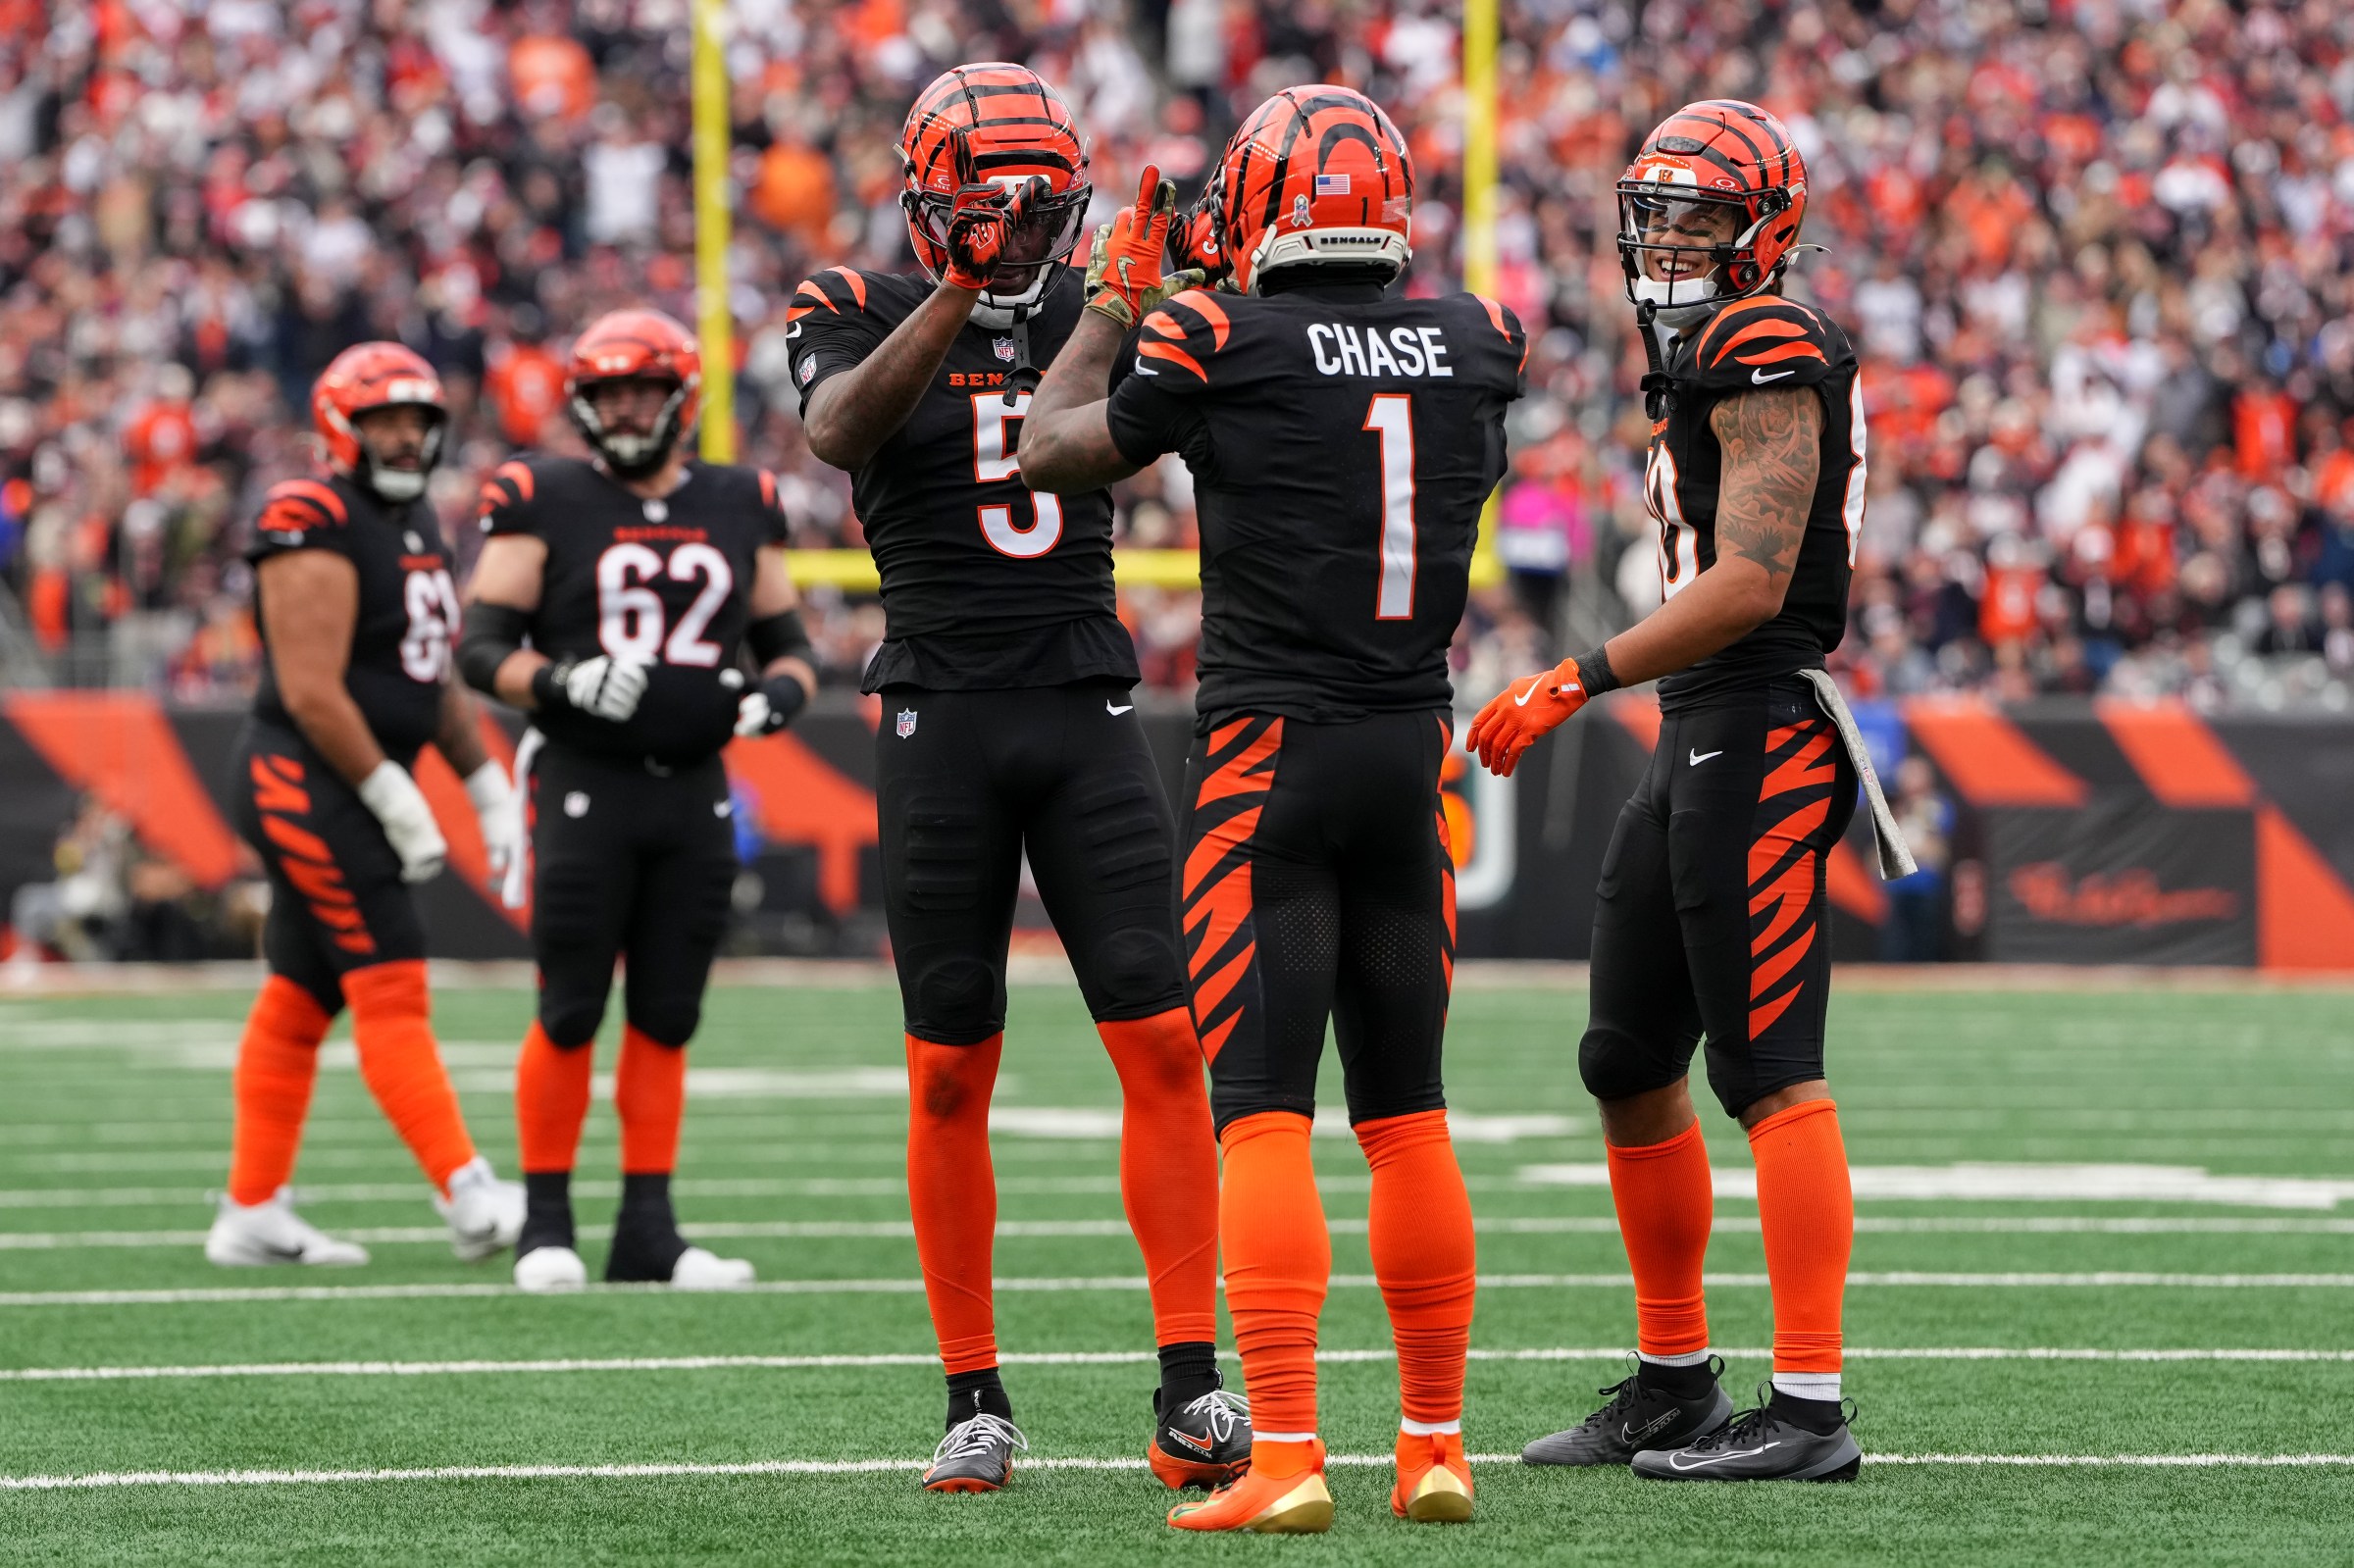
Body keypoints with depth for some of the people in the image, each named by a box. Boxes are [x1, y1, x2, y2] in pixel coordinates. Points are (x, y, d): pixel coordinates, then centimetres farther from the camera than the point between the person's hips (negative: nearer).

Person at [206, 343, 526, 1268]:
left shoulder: (419, 527, 15)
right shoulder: (316, 527, -15)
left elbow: (437, 680, 22)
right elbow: (313, 692, -19)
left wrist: (490, 791, 15)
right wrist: (396, 801, -18)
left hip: (357, 791, 9)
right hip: (306, 780, -9)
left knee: (300, 1000, 11)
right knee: (391, 989, -12)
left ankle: (251, 1214, 15)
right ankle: (468, 1199, -17)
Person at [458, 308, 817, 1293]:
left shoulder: (741, 508, 10)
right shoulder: (545, 504, -1)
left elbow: (786, 640, 18)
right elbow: (481, 646, -4)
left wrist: (780, 692, -5)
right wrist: (562, 683, -22)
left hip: (696, 794, 4)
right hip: (585, 786, -4)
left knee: (667, 1019, 5)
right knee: (570, 1014, -4)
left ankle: (648, 1228, 10)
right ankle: (546, 1223, 6)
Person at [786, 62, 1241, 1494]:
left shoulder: (1092, 315, 9)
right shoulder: (862, 314, 1)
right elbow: (841, 427, -20)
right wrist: (961, 291, -30)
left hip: (1089, 714, 2)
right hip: (944, 717, -2)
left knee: (1165, 1042, -8)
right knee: (953, 1073, 2)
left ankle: (1192, 1389, -8)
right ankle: (975, 1402, 11)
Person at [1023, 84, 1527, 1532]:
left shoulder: (1216, 342, -9)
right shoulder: (1472, 343, 3)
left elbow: (1052, 452, 7)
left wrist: (1118, 294, 20)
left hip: (1268, 753, -4)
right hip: (1412, 755, 4)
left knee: (1264, 1113, -5)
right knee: (1407, 1111, 11)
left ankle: (1286, 1455, -12)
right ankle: (1437, 1444, 14)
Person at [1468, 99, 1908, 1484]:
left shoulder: (1768, 355, -12)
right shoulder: (1708, 354, 18)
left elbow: (1749, 587, -21)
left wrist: (1580, 682, -19)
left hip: (1761, 734, -11)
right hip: (1699, 743, 11)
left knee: (1770, 1070, -11)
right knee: (1631, 1062, 14)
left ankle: (1810, 1409, -11)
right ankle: (1676, 1385, 23)